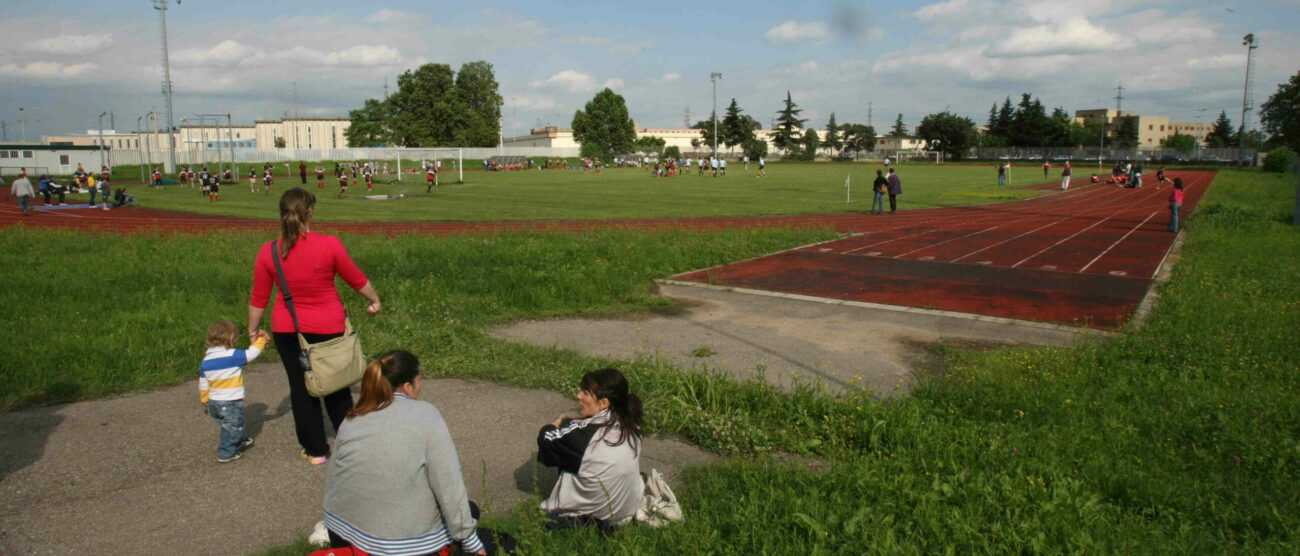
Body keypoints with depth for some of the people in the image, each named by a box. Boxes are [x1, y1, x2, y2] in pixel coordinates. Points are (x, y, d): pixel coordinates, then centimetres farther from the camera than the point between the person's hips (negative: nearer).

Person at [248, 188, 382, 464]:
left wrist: (253, 330, 14)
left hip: (287, 330, 1)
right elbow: (357, 279, -4)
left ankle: (315, 450, 24)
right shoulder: (329, 245, -18)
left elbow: (259, 298, -1)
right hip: (328, 327, -1)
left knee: (301, 388, 14)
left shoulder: (268, 252, -11)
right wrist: (374, 301, 14)